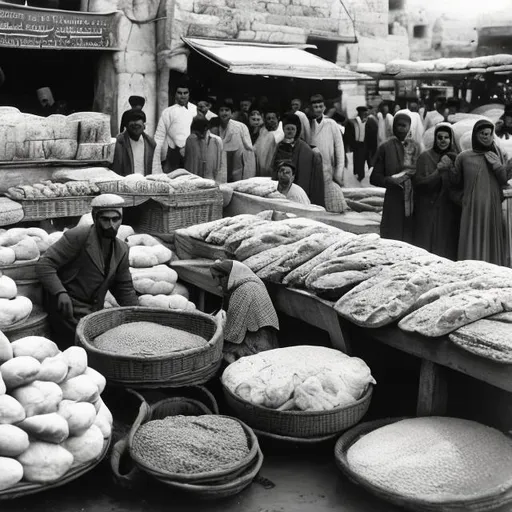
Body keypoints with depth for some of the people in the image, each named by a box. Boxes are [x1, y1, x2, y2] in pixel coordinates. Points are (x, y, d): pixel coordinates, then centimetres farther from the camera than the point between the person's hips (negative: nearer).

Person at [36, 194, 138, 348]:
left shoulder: (121, 250, 9)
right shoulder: (78, 236, -10)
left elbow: (125, 289, 16)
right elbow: (44, 265, -13)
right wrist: (60, 293, -27)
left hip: (94, 312, 7)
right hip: (68, 309, -6)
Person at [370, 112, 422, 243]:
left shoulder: (415, 147, 9)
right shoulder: (386, 148, -1)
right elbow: (375, 177, -1)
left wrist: (414, 175, -7)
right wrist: (389, 180, -19)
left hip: (413, 201, 3)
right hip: (394, 201, -3)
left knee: (411, 237, 5)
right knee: (393, 237, -2)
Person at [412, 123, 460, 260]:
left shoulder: (455, 158, 7)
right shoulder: (425, 157, 1)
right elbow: (417, 183, -6)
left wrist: (450, 168, -14)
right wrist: (438, 172, -17)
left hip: (449, 212, 2)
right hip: (428, 211, -2)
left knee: (446, 247, 1)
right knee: (426, 246, -3)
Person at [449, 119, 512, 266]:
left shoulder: (497, 153, 8)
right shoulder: (464, 157, 3)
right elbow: (455, 185, 9)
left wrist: (496, 164, -7)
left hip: (493, 209, 2)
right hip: (472, 209, -2)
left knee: (492, 246, 5)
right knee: (472, 248, -3)